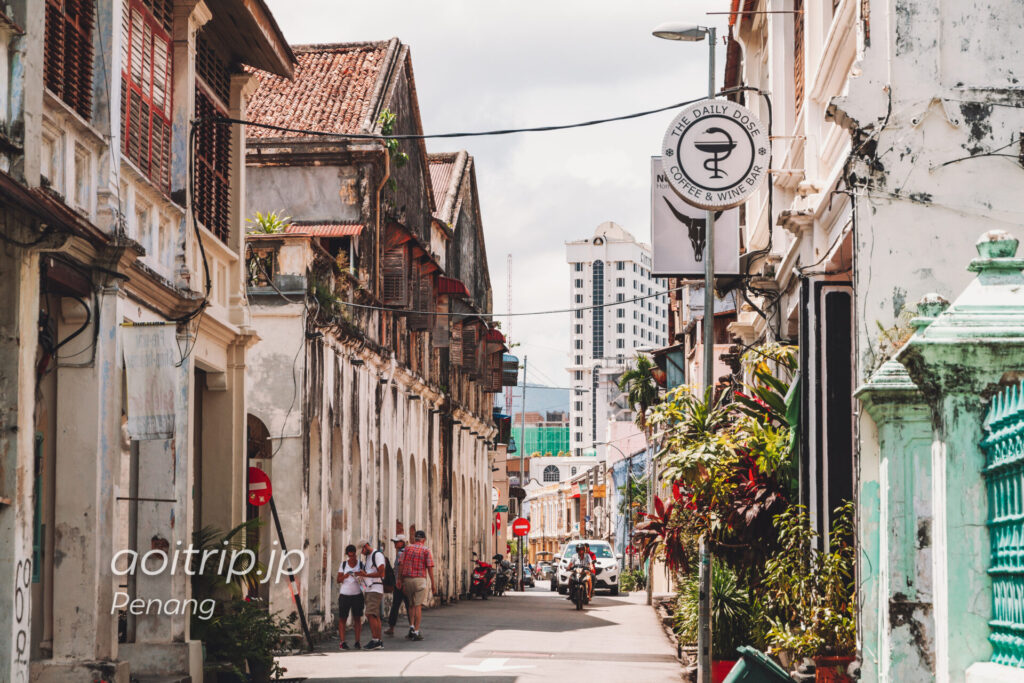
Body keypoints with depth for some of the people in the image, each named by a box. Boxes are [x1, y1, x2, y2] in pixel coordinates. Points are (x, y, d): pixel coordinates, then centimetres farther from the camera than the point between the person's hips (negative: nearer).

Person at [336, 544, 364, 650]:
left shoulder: (360, 564, 4)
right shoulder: (343, 564, 6)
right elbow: (338, 580, 5)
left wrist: (360, 574, -20)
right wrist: (345, 576, -16)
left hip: (357, 594, 0)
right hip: (344, 594, 0)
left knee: (357, 618, 0)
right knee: (342, 618, -3)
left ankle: (357, 641, 5)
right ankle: (342, 642, -3)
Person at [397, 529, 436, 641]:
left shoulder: (407, 549, 7)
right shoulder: (426, 550, -2)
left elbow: (401, 566, 3)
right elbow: (430, 568, -6)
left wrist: (399, 580, 8)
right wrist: (433, 584, -3)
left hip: (407, 579, 4)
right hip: (420, 579, -4)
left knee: (412, 605, 18)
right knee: (418, 606, -2)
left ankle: (411, 626, 5)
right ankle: (416, 632, -4)